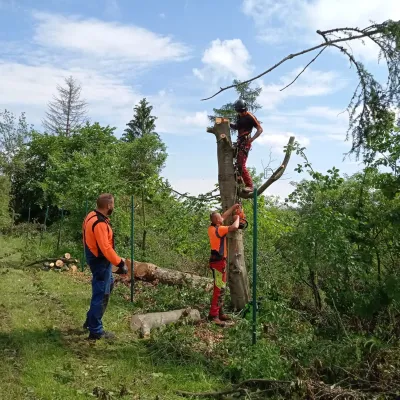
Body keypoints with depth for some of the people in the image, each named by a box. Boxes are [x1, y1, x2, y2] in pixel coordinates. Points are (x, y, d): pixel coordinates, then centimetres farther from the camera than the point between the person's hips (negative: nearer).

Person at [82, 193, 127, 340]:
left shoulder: (92, 216, 5)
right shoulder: (100, 224, -27)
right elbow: (106, 248, -31)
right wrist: (120, 263, -26)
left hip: (95, 257, 11)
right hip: (100, 261, -11)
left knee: (108, 285, 25)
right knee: (101, 294, -1)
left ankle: (91, 320, 31)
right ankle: (95, 331, 10)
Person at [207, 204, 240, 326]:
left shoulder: (212, 227, 7)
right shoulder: (218, 230, -19)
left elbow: (224, 216, 20)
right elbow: (235, 227, -21)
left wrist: (233, 208, 23)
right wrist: (237, 218, -1)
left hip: (216, 260, 10)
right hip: (219, 261, -10)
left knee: (220, 288, 15)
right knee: (219, 289, -9)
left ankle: (220, 313, 21)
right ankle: (213, 315, -10)